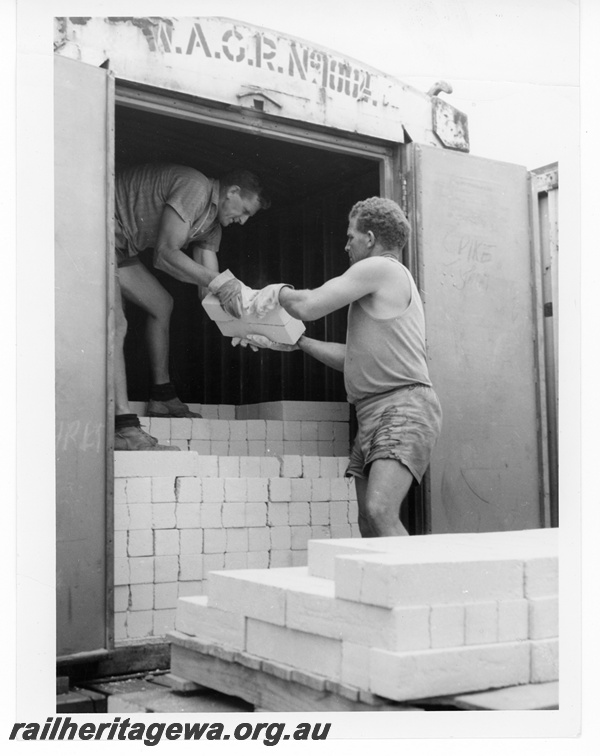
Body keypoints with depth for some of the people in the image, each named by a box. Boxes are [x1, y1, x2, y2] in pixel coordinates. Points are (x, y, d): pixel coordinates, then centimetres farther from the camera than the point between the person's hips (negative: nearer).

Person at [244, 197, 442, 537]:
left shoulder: (381, 268, -3)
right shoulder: (388, 283, 28)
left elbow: (307, 306, -7)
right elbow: (352, 358, 28)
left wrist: (278, 290, 13)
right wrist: (296, 342, 25)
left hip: (404, 407, -10)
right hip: (372, 415, 10)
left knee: (381, 512, -25)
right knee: (369, 524, 5)